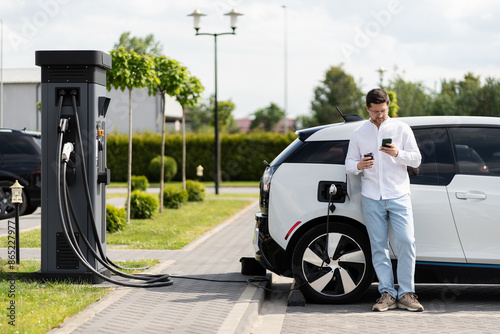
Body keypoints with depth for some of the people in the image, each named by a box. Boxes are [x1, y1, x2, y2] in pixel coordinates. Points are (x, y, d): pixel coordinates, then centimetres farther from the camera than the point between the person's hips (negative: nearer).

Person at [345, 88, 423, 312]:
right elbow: (349, 162, 12)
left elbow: (416, 159, 4)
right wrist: (358, 166, -12)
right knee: (378, 247, 0)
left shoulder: (402, 129, 6)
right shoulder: (359, 133, 10)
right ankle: (387, 294, 5)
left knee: (406, 242, -11)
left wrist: (398, 153, -16)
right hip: (371, 198, 1)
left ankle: (406, 294, -4)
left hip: (398, 195, -1)